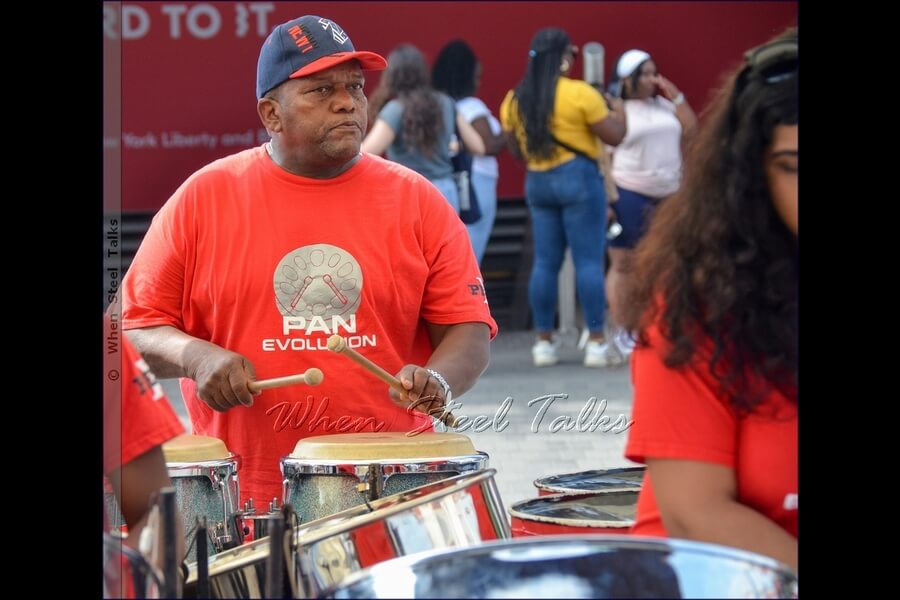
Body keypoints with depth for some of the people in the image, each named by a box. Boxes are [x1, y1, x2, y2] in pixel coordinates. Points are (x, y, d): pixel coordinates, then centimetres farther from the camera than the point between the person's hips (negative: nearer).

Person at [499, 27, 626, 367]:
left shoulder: (515, 99, 5)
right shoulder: (580, 94, -11)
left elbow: (515, 149, 13)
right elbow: (615, 136, -7)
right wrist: (619, 110, 11)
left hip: (536, 182, 5)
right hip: (578, 177, -5)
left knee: (545, 262, 9)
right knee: (589, 260, -2)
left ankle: (543, 341, 10)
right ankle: (596, 342, -3)